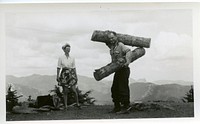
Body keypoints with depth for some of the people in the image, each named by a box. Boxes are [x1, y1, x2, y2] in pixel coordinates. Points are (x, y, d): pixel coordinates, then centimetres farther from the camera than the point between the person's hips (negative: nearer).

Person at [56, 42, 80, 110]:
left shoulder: (72, 58, 7)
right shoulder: (61, 58, -1)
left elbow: (74, 68, 12)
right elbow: (58, 68, 0)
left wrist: (76, 76, 10)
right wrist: (57, 76, -4)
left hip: (71, 74, 2)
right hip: (64, 75, -2)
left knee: (74, 90, -8)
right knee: (65, 91, 0)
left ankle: (77, 103, 10)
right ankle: (65, 105, 9)